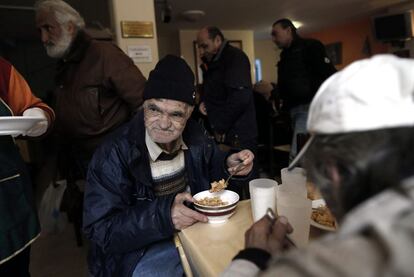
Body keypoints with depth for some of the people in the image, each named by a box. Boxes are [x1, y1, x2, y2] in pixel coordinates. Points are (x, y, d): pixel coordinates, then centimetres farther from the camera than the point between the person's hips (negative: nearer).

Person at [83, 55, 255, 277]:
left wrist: (229, 165, -13)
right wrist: (162, 215, -35)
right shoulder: (114, 154, -22)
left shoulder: (195, 136, -6)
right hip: (142, 249, -3)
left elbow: (210, 171, 11)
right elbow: (101, 231, -21)